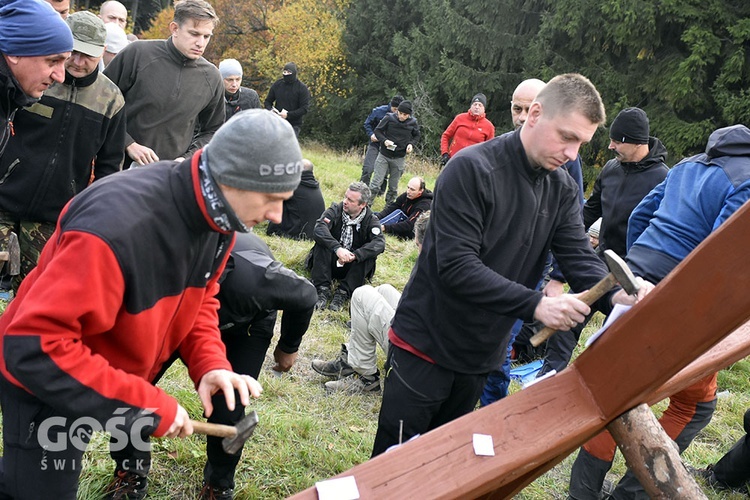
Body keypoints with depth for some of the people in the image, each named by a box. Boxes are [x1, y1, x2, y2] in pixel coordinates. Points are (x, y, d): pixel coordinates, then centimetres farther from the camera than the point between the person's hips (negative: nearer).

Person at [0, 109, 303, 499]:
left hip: (125, 367, 7)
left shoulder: (217, 216, -13)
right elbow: (34, 347, -39)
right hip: (46, 384, -7)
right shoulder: (116, 225, -40)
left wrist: (210, 364, -18)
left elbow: (198, 298, 2)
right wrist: (149, 406, -35)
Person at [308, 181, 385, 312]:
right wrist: (337, 248, -43)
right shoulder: (336, 210, -9)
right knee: (321, 243, -27)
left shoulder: (371, 220, -7)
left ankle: (343, 293, -30)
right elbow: (319, 228, -27)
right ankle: (323, 289, -31)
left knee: (369, 254, -27)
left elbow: (380, 243, -25)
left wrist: (354, 256, -39)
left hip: (352, 266, 0)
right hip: (331, 261, 0)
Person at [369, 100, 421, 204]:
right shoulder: (389, 118, -11)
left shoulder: (413, 123, -5)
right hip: (384, 156, -2)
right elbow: (377, 130, -2)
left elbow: (416, 136, 12)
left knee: (393, 186, 11)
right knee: (376, 183, -5)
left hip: (399, 158, 2)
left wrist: (411, 144, -8)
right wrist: (384, 140, -20)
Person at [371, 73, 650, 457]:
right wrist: (536, 305, -33)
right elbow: (455, 265, -27)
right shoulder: (471, 169, -20)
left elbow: (580, 259, -7)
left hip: (483, 354, 7)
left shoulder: (562, 190, 2)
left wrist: (616, 296, -29)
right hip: (426, 343, -6)